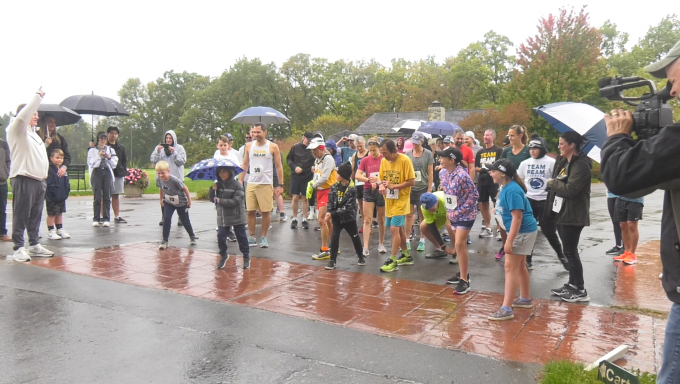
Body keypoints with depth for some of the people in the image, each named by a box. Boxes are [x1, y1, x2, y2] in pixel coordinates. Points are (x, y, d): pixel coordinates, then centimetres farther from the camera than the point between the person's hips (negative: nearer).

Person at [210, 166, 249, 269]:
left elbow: (236, 201, -18)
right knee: (220, 237, 3)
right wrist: (212, 190, -10)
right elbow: (212, 199, 9)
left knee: (241, 237, 5)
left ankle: (246, 257, 19)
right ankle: (223, 255, 26)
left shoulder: (237, 185, -11)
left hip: (237, 217, -4)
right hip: (222, 217, 5)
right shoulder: (218, 185, 7)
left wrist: (221, 201, -20)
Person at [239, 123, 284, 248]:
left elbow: (279, 166, 1)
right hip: (251, 183, 3)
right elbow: (245, 165, 13)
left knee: (266, 211, -1)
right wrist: (240, 181, 6)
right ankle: (251, 237, 13)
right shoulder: (249, 146, 8)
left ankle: (264, 238, 11)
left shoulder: (272, 147, -1)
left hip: (266, 184, -3)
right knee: (250, 211, 2)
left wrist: (280, 185, -4)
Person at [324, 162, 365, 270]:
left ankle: (360, 257, 33)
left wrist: (333, 214, -25)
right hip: (337, 218, 3)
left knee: (355, 237, 13)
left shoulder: (352, 189, -19)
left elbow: (348, 208, -22)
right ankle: (332, 260, 2)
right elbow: (330, 201, 0)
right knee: (334, 238, -6)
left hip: (349, 218, -3)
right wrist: (328, 212, -19)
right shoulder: (334, 187, -4)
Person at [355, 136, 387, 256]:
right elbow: (357, 175, -6)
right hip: (368, 191, 1)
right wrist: (369, 179, -20)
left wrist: (378, 181, -22)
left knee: (381, 219, 12)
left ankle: (381, 244, 26)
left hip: (381, 191, -1)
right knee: (367, 220, -2)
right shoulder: (365, 160, 1)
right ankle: (365, 247, -3)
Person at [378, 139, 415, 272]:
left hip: (401, 200, -7)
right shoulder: (383, 161, 3)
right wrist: (381, 185, -12)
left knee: (394, 228, -13)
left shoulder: (405, 160, -16)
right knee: (398, 228, 16)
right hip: (389, 200, 7)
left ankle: (393, 261, -4)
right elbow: (380, 177, 12)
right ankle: (406, 256, 32)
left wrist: (393, 186, -23)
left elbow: (412, 182, -16)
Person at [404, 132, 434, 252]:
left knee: (422, 215, 5)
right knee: (409, 214, 2)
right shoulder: (408, 154, 6)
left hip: (423, 188, -2)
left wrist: (429, 189, -6)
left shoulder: (428, 154, -1)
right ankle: (407, 240, 9)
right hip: (409, 188, 2)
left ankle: (422, 240, 14)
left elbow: (430, 173, -2)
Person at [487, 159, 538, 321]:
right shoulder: (506, 187, 7)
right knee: (519, 266, 20)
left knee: (510, 267, -9)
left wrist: (509, 241, -25)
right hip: (521, 231, 10)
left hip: (522, 231, -10)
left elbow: (517, 217, -25)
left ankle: (506, 309, -7)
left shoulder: (512, 190, -23)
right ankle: (525, 299, 36)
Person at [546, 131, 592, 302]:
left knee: (570, 251, -4)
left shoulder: (581, 165, -17)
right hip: (561, 212, 9)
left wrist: (552, 183, -11)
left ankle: (580, 290, 6)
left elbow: (570, 189, -25)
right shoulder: (563, 162, 13)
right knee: (568, 250, 15)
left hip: (573, 216, -9)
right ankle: (572, 284, 25)